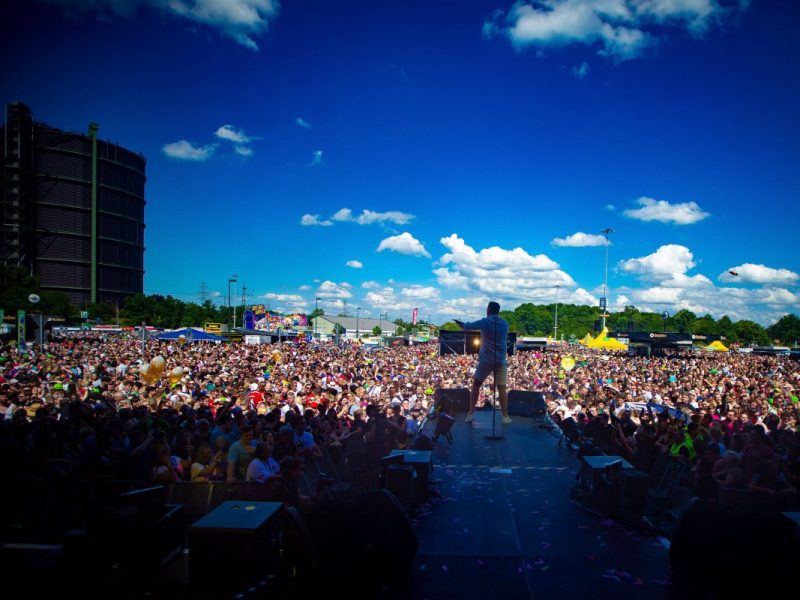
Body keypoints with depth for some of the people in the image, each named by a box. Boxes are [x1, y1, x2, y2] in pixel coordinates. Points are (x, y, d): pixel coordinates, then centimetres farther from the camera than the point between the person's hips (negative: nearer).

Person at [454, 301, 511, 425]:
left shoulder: (485, 322, -4)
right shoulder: (505, 324, 7)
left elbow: (468, 325, 8)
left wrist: (460, 323, 32)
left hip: (486, 360, -2)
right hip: (501, 361, 2)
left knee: (476, 385, 9)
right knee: (502, 388, 6)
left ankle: (470, 414, 7)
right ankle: (505, 416, 4)